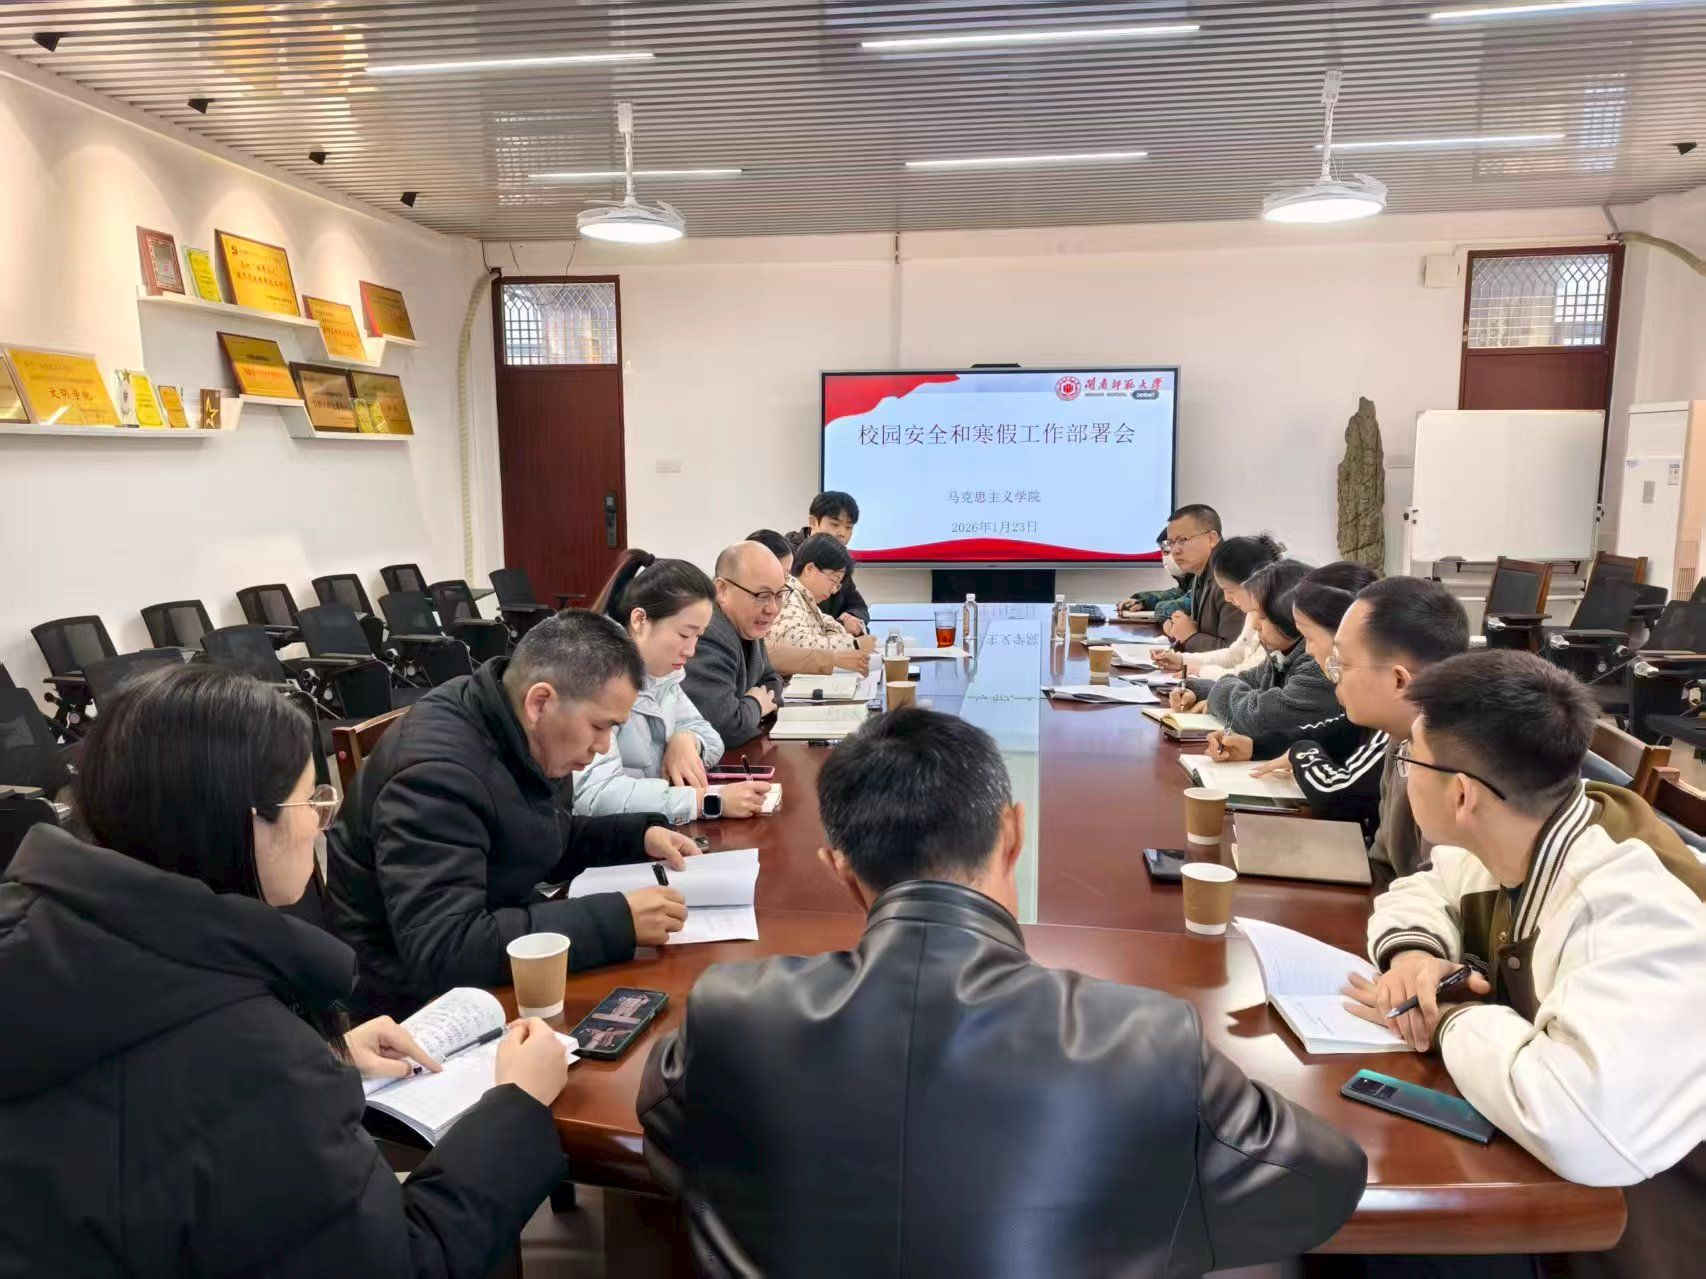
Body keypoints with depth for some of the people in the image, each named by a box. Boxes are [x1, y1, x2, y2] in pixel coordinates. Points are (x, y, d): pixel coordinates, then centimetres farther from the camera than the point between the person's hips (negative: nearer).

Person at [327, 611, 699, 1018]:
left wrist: (641, 834, -1)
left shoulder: (525, 739, -2)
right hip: (419, 994, -8)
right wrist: (618, 920, -36)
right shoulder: (437, 772, -29)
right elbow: (442, 951, -36)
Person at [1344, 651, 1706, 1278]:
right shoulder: (1504, 850, -6)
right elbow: (1416, 892, 12)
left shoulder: (1636, 915, -31)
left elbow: (1584, 1130, -44)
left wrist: (1453, 1017, -26)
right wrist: (1414, 952, -10)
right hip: (1536, 1165, 7)